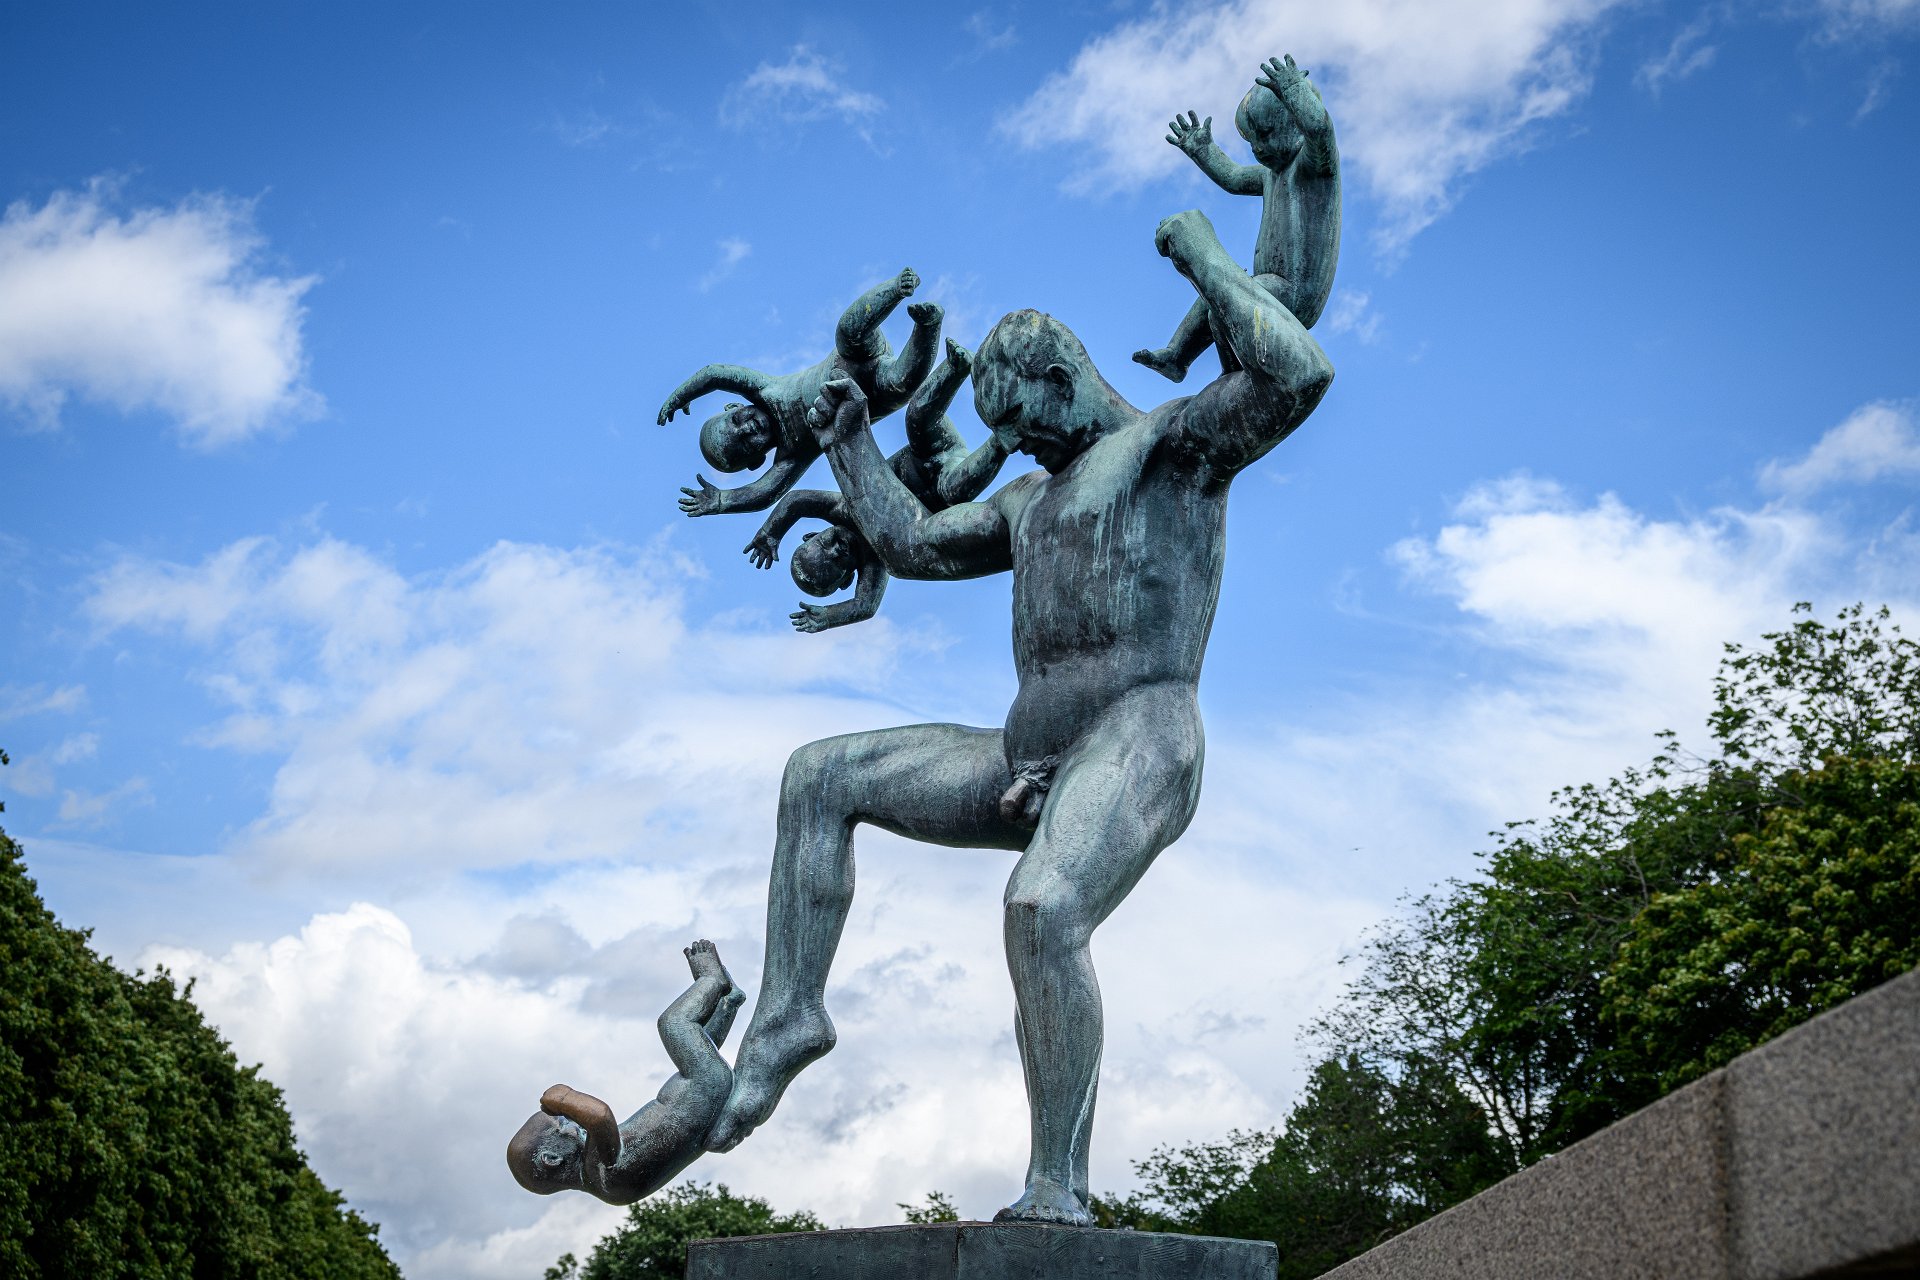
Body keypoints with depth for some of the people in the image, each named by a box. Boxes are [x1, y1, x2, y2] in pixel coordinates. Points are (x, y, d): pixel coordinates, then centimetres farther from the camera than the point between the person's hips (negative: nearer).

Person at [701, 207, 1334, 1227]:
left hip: (1137, 750, -8)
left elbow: (1300, 376, -13)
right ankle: (790, 1013, -2)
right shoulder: (1035, 499, 30)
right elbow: (913, 543, 38)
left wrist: (1206, 260, -4)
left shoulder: (1179, 437, 5)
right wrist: (850, 443, 42)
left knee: (1043, 914, -36)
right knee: (819, 778, 4)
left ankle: (1057, 1190, -30)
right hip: (1031, 763, 9)